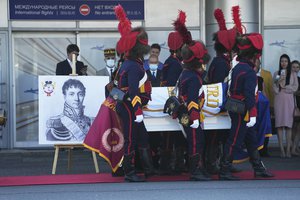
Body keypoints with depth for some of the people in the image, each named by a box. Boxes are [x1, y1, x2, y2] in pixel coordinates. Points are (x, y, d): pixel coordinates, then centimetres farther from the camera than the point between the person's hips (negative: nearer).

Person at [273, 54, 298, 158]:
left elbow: (295, 87, 3)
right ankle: (282, 149, -4)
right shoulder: (276, 73, 12)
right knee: (279, 125, -5)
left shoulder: (293, 74, 10)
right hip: (279, 99, 1)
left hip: (289, 100, -1)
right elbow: (274, 88, 8)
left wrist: (283, 87, -4)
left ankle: (288, 149, -6)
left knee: (288, 125, -5)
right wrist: (278, 81, -9)